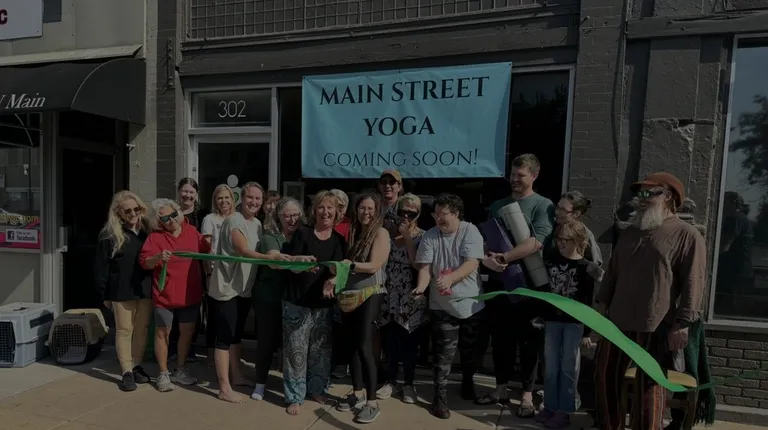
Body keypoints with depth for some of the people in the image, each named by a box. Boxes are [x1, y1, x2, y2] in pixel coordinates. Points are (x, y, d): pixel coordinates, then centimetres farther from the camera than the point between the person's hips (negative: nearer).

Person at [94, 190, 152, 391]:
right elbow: (101, 266, -3)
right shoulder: (109, 234, -6)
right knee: (124, 330, 5)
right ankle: (127, 372, 14)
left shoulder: (147, 229, 4)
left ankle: (137, 366, 26)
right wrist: (104, 294, -3)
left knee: (142, 328, 12)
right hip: (122, 290, -3)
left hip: (146, 288, 3)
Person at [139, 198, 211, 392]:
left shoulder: (192, 231, 3)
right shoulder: (155, 237, -7)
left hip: (190, 294, 4)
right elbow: (144, 262, -15)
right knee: (162, 333, 6)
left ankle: (180, 370, 27)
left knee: (187, 332, 11)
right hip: (165, 295, -3)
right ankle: (163, 374, 21)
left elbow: (206, 252, 16)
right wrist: (158, 257, -32)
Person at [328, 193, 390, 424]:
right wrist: (334, 279, -6)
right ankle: (358, 393, 26)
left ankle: (372, 402, 2)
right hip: (348, 295, 6)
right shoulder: (353, 233, 12)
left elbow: (374, 266, -15)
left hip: (370, 295, -6)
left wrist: (348, 264, -25)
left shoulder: (381, 233, -5)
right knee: (352, 345, 12)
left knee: (364, 346, -9)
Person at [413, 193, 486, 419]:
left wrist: (449, 278, -35)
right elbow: (425, 267, -9)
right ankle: (440, 397, 17)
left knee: (469, 349, 19)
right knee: (443, 353, 3)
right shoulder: (430, 236, -5)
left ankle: (468, 382, 44)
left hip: (471, 303, 0)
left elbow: (472, 264, -20)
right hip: (442, 305, 0)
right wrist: (421, 287, -28)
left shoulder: (470, 231, -11)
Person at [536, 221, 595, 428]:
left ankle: (564, 411, 17)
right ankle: (550, 406, 23)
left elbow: (588, 303, -6)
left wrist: (586, 332, -6)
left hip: (574, 322, -3)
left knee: (568, 367, 6)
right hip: (552, 319, 3)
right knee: (550, 367, 10)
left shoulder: (585, 267, -8)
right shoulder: (550, 259, 0)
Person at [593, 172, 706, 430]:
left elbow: (693, 283, -10)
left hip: (656, 326, -7)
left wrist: (682, 324, -15)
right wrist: (602, 302, 15)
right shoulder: (630, 233, 16)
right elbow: (611, 271, 20)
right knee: (606, 376, 14)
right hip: (618, 321, 7)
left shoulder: (687, 236, -5)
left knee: (649, 387, 3)